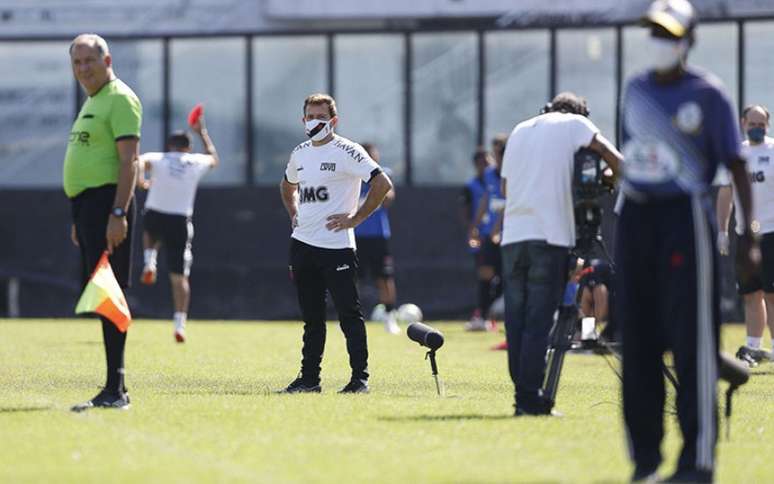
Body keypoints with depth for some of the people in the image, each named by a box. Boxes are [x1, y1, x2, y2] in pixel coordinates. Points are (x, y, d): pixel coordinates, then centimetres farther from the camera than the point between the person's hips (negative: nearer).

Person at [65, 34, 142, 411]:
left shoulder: (120, 99, -9)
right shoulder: (92, 103, 21)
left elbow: (129, 160, -17)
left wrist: (118, 214, -25)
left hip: (107, 204, -10)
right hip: (86, 205, 10)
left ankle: (115, 390, -15)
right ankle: (114, 390, 11)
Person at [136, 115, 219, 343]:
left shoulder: (158, 159, 4)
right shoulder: (197, 162, 8)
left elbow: (141, 160, -18)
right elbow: (214, 158, 31)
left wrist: (139, 179, -25)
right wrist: (202, 132, 40)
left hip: (154, 215, 0)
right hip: (180, 221, 0)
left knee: (151, 231, 40)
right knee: (179, 276, 3)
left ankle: (149, 262, 14)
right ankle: (180, 323, -7)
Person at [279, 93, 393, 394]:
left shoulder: (346, 152, -10)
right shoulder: (300, 153, 13)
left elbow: (382, 183, -18)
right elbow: (288, 185, 34)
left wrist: (356, 218, -16)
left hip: (336, 245, -7)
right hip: (302, 243, 7)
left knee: (349, 314, -7)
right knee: (311, 316, 12)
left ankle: (360, 378, -4)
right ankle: (309, 378, 17)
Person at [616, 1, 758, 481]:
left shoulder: (707, 94, -5)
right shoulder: (636, 90, 12)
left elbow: (736, 165, -6)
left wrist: (748, 230, -13)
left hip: (685, 213, -6)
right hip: (635, 215, 6)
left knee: (693, 338, -8)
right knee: (638, 338, 7)